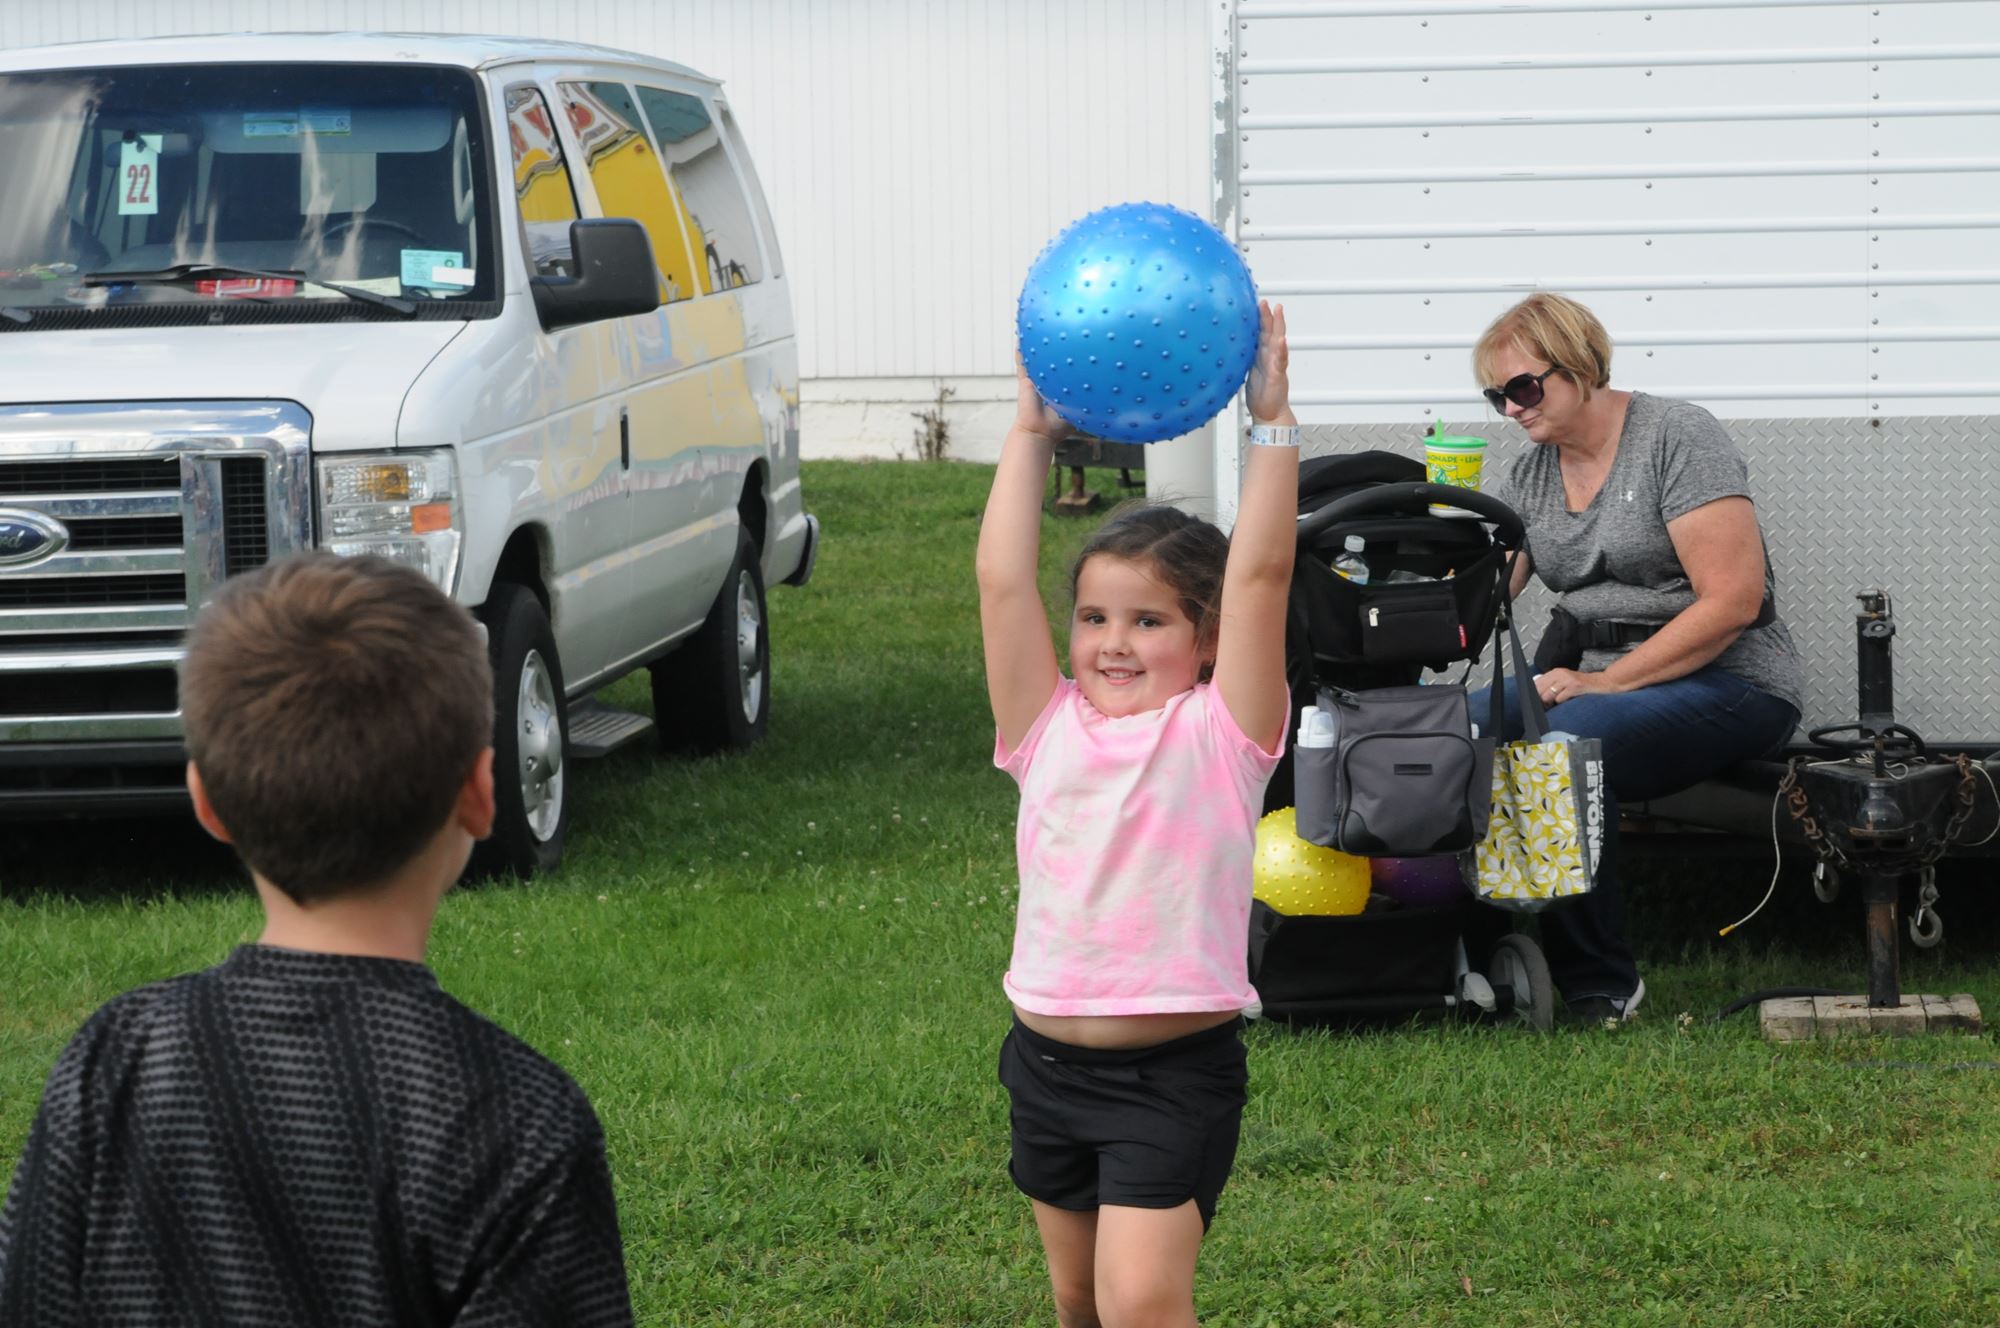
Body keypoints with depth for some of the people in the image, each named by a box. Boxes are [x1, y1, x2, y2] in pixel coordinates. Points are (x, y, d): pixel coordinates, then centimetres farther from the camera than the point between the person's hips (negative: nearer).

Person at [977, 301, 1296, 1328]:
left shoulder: (1220, 731, -5)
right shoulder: (1049, 728, 4)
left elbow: (1260, 575, -14)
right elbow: (1003, 580, -2)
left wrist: (1272, 419, -15)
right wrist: (1030, 434, -3)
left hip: (1176, 1068, -5)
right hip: (1048, 1058, 5)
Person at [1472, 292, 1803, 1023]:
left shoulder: (1677, 436, -8)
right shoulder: (1529, 475, 13)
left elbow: (1732, 601, -16)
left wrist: (1606, 682, -19)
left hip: (1727, 686, -6)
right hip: (1592, 677, 7)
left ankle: (1599, 983, -22)